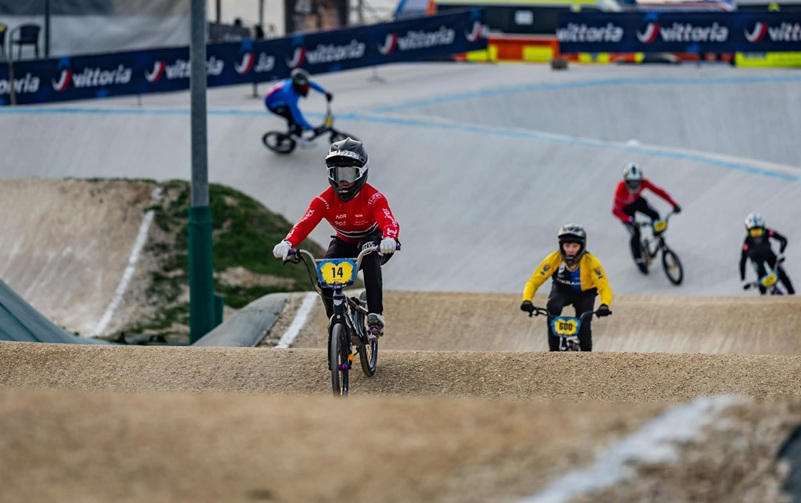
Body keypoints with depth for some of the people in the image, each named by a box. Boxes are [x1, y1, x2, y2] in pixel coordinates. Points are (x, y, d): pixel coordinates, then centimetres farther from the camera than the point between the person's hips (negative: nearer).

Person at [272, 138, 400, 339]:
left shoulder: (373, 198, -27)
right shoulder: (324, 200, -20)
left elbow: (389, 222, -43)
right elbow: (305, 224, -32)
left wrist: (389, 239, -68)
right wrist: (287, 243, -53)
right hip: (344, 244, 3)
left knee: (370, 256, -39)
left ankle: (375, 316, -35)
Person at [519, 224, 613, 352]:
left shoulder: (590, 262, -31)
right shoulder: (555, 259, -28)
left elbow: (604, 288, -33)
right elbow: (534, 282, -28)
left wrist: (604, 305, -54)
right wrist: (527, 300, -46)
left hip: (584, 294, 0)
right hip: (562, 290, 0)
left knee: (583, 325, -19)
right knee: (553, 308, -31)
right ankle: (553, 350, -20)